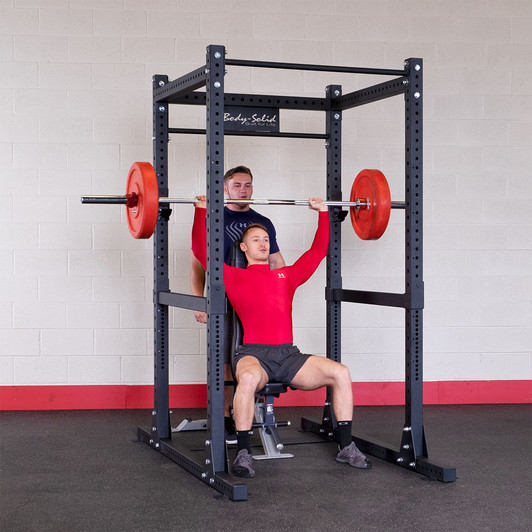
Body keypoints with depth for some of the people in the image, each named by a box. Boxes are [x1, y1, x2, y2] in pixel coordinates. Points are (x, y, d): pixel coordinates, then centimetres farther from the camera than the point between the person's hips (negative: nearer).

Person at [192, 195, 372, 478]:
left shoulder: (287, 276, 24)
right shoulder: (234, 277, 12)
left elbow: (318, 250, 31)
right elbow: (202, 250, 3)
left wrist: (323, 212, 34)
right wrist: (202, 210, 2)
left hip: (289, 354, 4)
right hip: (254, 353, -4)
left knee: (341, 373, -18)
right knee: (249, 378, -40)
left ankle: (346, 446, -8)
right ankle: (243, 454, -29)